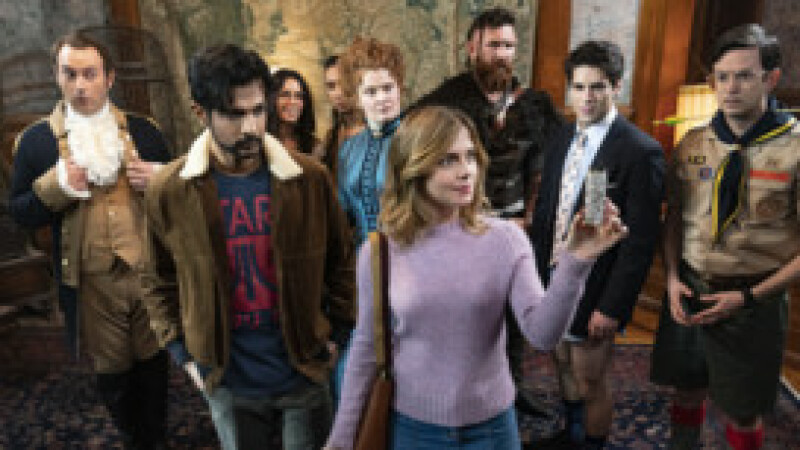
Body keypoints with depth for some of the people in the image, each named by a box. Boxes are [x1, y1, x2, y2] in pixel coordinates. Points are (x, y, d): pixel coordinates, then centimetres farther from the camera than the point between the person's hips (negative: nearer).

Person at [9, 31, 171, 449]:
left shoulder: (143, 130, 4)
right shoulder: (35, 139, 1)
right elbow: (19, 212, 3)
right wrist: (55, 186, -16)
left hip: (149, 272, 1)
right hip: (91, 284, 0)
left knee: (153, 365, 14)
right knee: (112, 372, 15)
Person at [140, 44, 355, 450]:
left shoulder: (309, 177, -10)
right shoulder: (169, 190, -9)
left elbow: (340, 262, 2)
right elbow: (159, 280, 4)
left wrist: (335, 334, 0)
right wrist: (183, 353, 1)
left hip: (305, 374, 0)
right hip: (228, 384, 1)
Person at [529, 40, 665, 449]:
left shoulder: (640, 152, -18)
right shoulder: (562, 140, 3)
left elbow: (641, 239, -18)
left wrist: (613, 307, -19)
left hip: (594, 292, -7)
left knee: (590, 383, 10)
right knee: (564, 365, 25)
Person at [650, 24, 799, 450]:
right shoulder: (692, 144, 1)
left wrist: (747, 296, -15)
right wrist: (673, 278, -5)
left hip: (753, 301, -3)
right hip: (687, 292, 3)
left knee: (742, 414, 12)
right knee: (687, 394, 18)